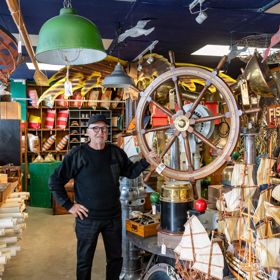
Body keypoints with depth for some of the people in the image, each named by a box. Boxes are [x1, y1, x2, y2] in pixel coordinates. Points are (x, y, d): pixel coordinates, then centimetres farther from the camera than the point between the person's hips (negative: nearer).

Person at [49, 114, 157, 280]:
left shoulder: (116, 152, 0)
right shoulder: (77, 154, -11)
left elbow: (130, 172, 14)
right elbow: (55, 181, -6)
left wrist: (146, 161, -1)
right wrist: (69, 205, -8)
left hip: (113, 216, 4)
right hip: (87, 218, -3)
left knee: (116, 258, 19)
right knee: (84, 261, 13)